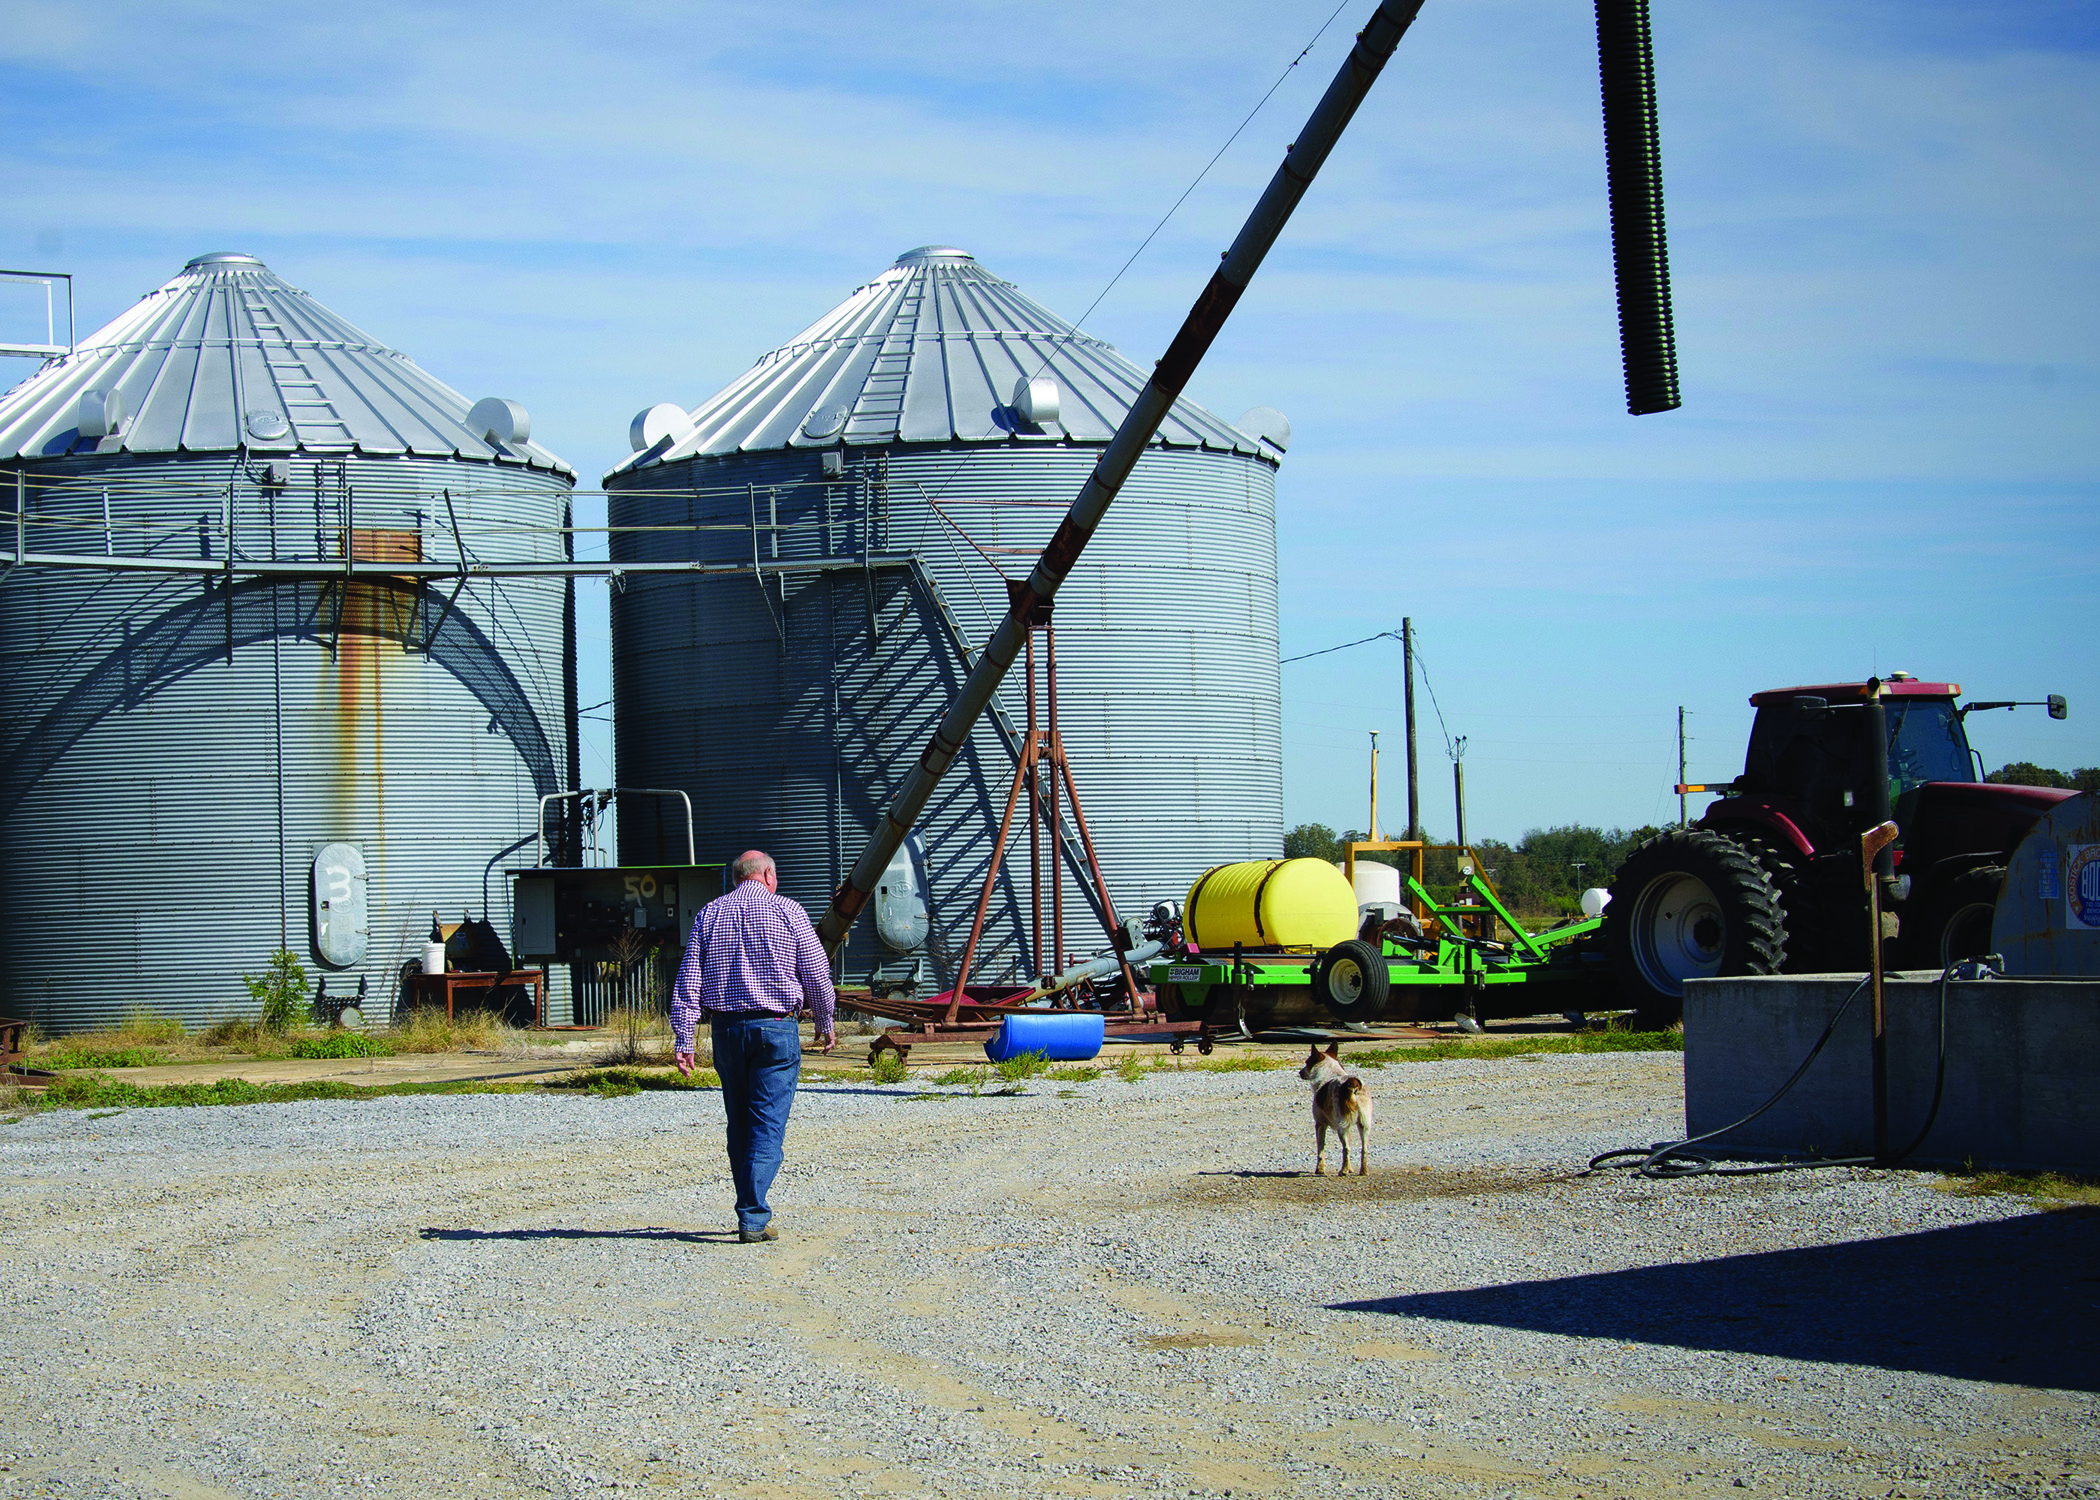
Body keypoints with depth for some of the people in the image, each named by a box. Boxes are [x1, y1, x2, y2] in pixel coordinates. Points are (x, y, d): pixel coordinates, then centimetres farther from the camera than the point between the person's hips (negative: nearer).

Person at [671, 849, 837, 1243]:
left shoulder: (710, 914, 7)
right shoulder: (787, 911, 0)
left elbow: (688, 980, 1)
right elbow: (817, 976, 1)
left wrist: (683, 1038, 0)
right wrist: (825, 1026, 15)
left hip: (726, 1028, 3)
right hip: (776, 1026, -3)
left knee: (739, 1125, 14)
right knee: (767, 1126, -4)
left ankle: (751, 1212, 20)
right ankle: (754, 1218, -14)